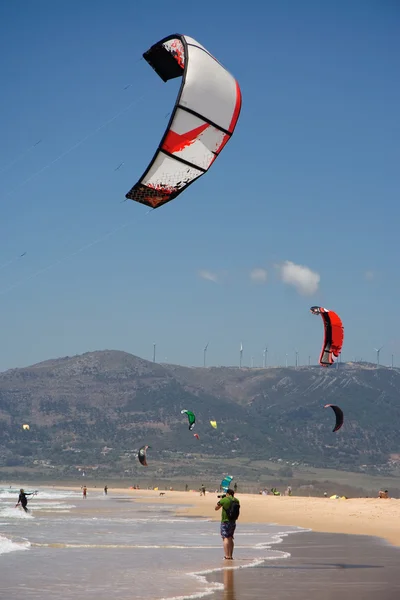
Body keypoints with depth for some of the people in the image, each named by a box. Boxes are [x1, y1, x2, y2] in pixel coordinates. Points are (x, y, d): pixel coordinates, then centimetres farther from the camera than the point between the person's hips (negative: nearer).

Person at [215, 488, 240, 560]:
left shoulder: (224, 500, -12)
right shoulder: (236, 500, 4)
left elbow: (216, 508, 0)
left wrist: (220, 500, 14)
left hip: (225, 521, -6)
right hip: (233, 521, 6)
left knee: (225, 538, -7)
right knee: (230, 538, 16)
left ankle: (227, 556, -17)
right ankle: (230, 556, 19)